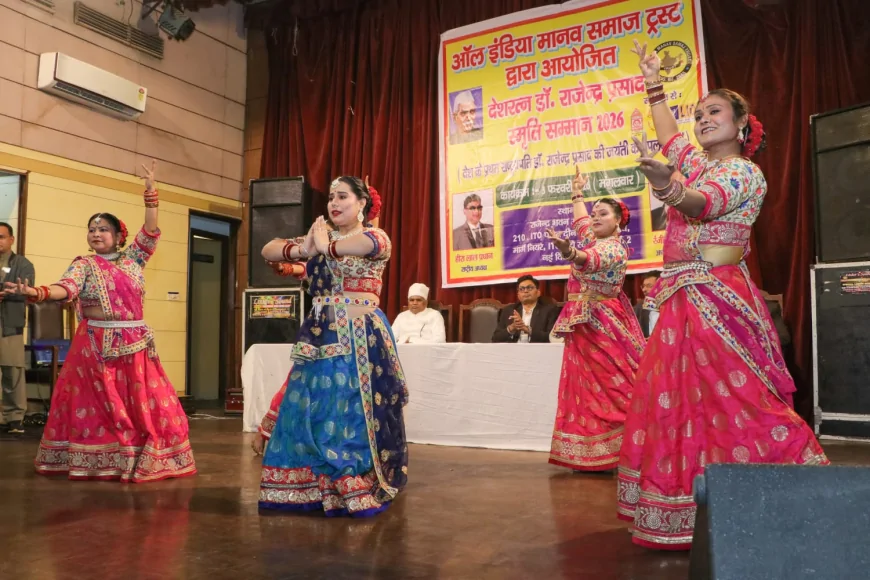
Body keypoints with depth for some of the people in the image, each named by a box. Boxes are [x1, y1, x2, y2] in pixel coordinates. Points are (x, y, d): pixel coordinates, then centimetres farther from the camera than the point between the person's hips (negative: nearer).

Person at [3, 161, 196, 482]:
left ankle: (142, 459, 15)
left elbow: (150, 232, 0)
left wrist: (150, 192, -6)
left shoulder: (133, 259, 9)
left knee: (143, 404, 4)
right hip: (97, 344, -2)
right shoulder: (84, 265, 2)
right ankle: (94, 462, 12)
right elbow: (66, 288, -16)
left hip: (135, 343, 2)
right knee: (97, 406, 2)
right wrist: (36, 292, -36)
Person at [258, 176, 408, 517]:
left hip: (360, 338, -5)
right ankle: (310, 487, 15)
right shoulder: (319, 235, 15)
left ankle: (359, 491, 4)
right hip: (319, 337, 5)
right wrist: (302, 250, -11)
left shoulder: (377, 236, 1)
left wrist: (325, 246, -15)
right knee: (308, 412, 4)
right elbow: (268, 250, 7)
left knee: (355, 413, -5)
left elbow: (366, 244, -25)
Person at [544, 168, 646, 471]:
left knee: (611, 386, -10)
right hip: (584, 323, 9)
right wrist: (577, 193, 46)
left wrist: (568, 251, -55)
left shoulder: (613, 248, -13)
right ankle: (594, 454, 11)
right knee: (587, 387, 8)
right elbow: (581, 222, 34)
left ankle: (622, 452, -7)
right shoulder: (595, 239, 13)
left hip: (600, 322, -9)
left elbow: (589, 261, -35)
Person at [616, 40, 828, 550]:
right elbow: (669, 135, 35)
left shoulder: (745, 172, -5)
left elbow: (701, 204, -26)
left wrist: (666, 184, -46)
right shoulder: (701, 165, 18)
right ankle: (694, 516, 16)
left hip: (716, 295, -8)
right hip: (686, 298, 9)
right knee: (679, 398, 7)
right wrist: (654, 84, 37)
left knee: (730, 401, -12)